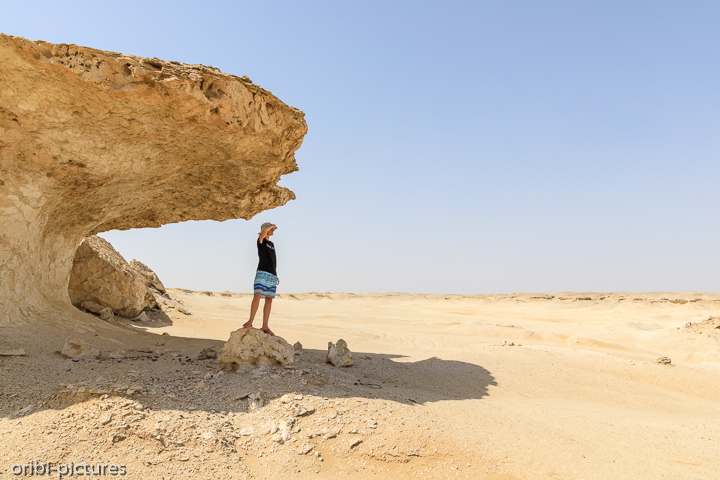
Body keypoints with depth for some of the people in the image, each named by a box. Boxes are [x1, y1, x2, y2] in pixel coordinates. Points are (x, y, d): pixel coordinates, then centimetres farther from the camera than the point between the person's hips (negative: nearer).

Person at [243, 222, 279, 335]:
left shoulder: (272, 244, 23)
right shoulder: (261, 241, 4)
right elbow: (264, 231, -18)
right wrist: (273, 225, 0)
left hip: (272, 275, 6)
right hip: (262, 273, -6)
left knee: (269, 300, -1)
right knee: (257, 296, -17)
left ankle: (265, 326, -2)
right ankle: (250, 321, -9)